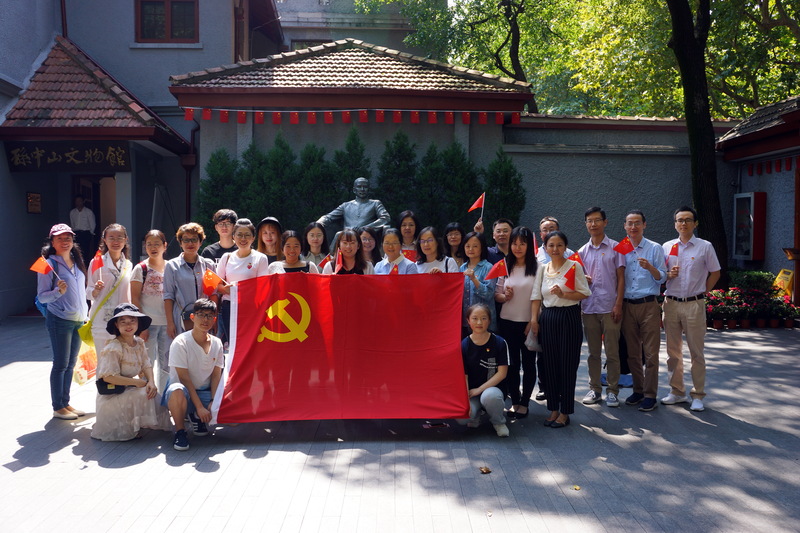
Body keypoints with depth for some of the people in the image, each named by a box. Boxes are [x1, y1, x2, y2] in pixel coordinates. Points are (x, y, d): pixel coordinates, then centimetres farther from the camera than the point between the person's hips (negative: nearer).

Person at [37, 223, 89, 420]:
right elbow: (41, 296, -9)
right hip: (60, 320, -6)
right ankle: (58, 408, 9)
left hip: (78, 320, 6)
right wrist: (58, 291, -27)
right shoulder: (49, 264, -8)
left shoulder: (77, 262, 12)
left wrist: (85, 316, 17)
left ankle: (66, 403, 20)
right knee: (61, 364, -1)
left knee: (71, 364, 11)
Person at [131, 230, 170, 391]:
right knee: (148, 363, 1)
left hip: (167, 322, 4)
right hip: (148, 322, -3)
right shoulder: (141, 269, -2)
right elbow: (135, 299, -5)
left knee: (167, 363, 9)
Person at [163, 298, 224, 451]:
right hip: (185, 391, -5)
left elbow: (216, 375, 1)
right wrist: (199, 406, -22)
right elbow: (184, 378, -17)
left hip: (205, 392, 5)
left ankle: (196, 417, 13)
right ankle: (180, 431, -14)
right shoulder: (181, 342, -15)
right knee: (177, 390, -41)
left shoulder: (217, 343, 0)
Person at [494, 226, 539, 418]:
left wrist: (534, 322, -11)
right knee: (512, 363, 8)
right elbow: (496, 294, 8)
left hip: (529, 323, -3)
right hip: (507, 322, 3)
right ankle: (514, 401, 20)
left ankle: (524, 402, 18)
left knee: (528, 363, 7)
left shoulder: (538, 267, -5)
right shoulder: (505, 266, 6)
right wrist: (505, 297, -14)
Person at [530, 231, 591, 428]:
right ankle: (553, 408, 19)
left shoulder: (574, 266, -2)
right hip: (547, 318, 4)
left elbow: (584, 293, -5)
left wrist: (563, 294, -17)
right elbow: (536, 296, 9)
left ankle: (565, 412, 9)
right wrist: (534, 319, 1)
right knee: (550, 364, 7)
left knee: (567, 365, 0)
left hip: (569, 317, -4)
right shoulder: (542, 269, 10)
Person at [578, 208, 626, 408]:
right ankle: (594, 389, 18)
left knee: (612, 352, 1)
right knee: (593, 352, 10)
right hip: (588, 307, 3)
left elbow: (621, 278, -1)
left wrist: (618, 305, -9)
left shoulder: (615, 247, 2)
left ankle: (612, 390, 10)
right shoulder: (582, 251, 11)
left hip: (610, 307, -3)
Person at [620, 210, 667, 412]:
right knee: (632, 353, 9)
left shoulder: (655, 249, 1)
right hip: (627, 306, 3)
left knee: (650, 353, -2)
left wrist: (650, 268, -20)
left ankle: (650, 395, 5)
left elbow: (662, 278, -2)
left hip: (648, 305, -3)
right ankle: (638, 390, 21)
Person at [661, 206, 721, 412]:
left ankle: (698, 396, 10)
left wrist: (702, 293, 1)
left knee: (696, 352, 1)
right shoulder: (667, 247, 7)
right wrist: (668, 275, -8)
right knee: (673, 351, 10)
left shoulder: (705, 247, -1)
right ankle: (677, 392, 21)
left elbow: (715, 273, 6)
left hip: (694, 304, -3)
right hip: (671, 303, 3)